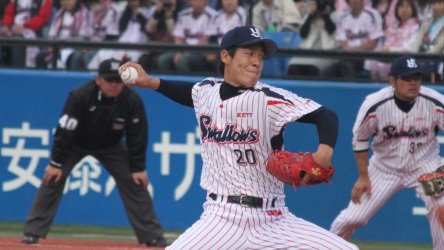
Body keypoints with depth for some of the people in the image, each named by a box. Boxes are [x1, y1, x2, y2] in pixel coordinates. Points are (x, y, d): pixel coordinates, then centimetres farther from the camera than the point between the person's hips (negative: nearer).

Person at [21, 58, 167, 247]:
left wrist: (138, 168, -13)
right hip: (76, 144, -2)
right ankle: (32, 232, -9)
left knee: (135, 182, -7)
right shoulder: (80, 96, -34)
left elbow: (137, 136, -15)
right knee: (53, 178, -16)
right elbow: (65, 130, -28)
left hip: (111, 146, 2)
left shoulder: (132, 101, -26)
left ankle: (153, 237, 3)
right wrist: (56, 163, -25)